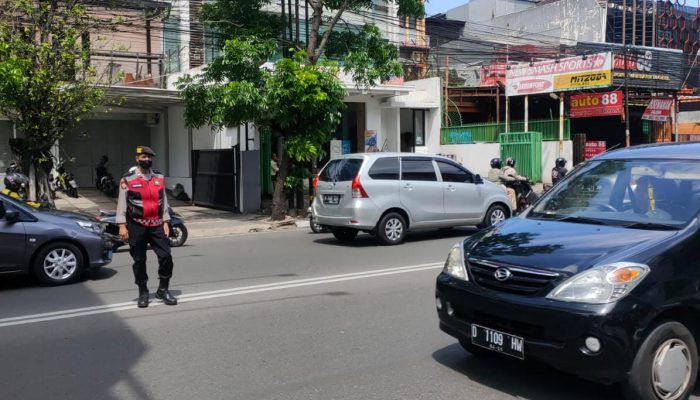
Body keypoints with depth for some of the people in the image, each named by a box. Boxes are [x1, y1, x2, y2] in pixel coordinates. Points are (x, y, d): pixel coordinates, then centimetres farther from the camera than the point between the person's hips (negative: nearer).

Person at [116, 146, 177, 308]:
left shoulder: (159, 178, 8)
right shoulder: (128, 180, -4)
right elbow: (122, 203, -3)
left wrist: (165, 222, 7)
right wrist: (122, 226, -8)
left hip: (156, 225, 3)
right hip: (137, 226, -3)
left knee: (166, 256, -3)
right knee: (139, 261, 7)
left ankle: (163, 290, 13)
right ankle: (143, 293, 21)